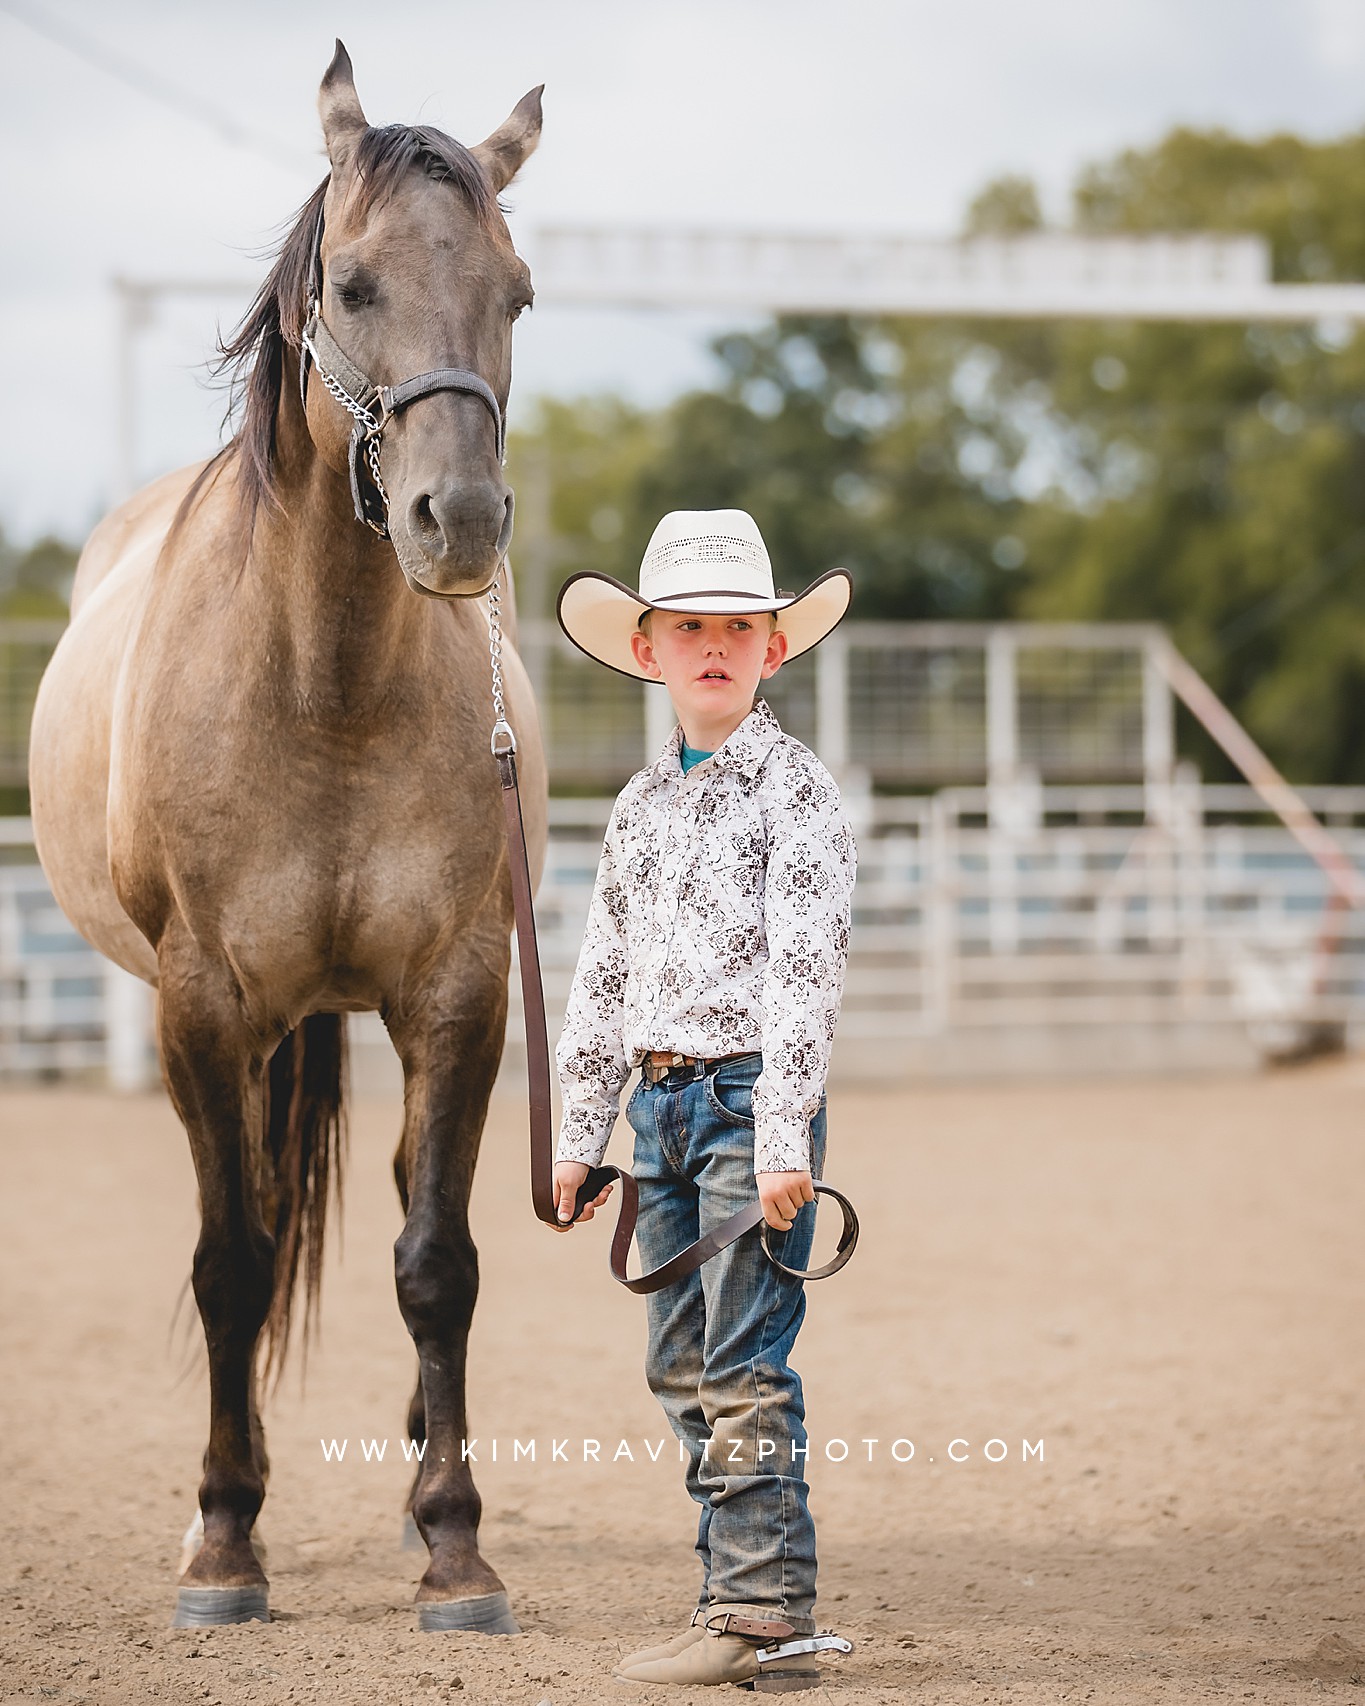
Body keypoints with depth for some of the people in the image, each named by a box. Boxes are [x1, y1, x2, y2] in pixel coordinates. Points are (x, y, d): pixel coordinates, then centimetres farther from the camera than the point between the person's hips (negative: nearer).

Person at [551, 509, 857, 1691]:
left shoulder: (795, 791, -6)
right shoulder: (642, 806, 15)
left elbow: (806, 971, -13)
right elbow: (603, 979, 20)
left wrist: (783, 1140, -19)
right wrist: (580, 1134, 18)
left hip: (750, 1096, -7)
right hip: (661, 1099, 7)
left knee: (743, 1365, -9)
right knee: (680, 1366, 9)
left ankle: (765, 1612, -6)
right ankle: (742, 1582, 16)